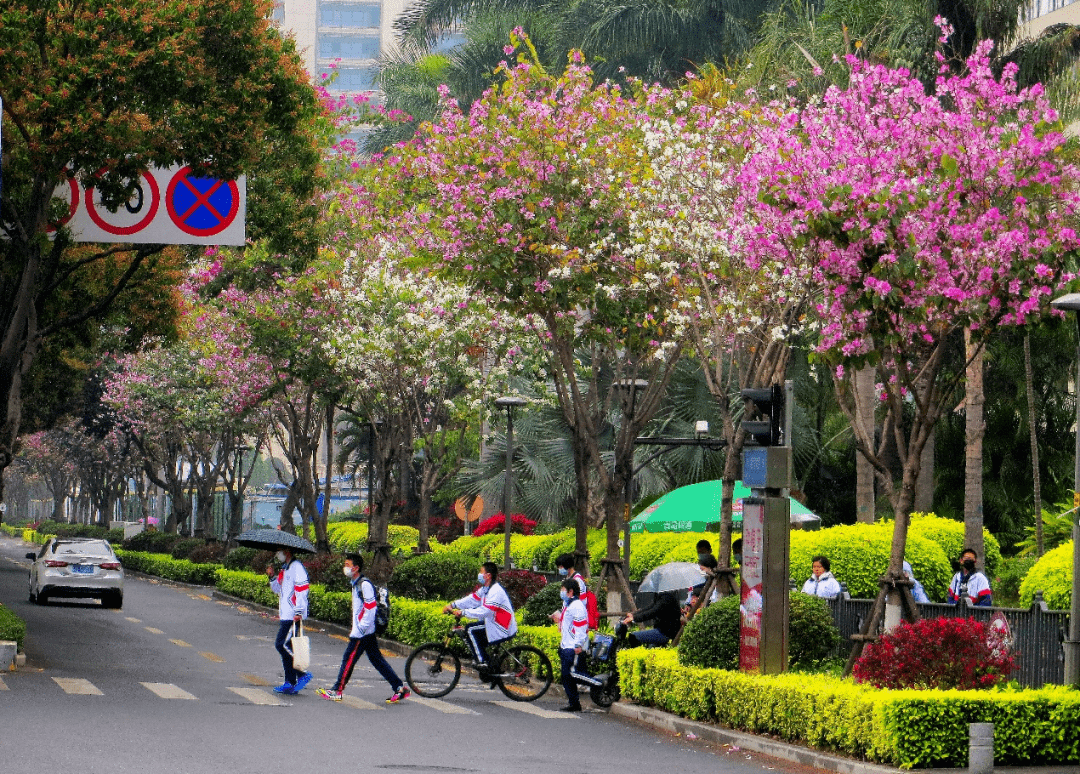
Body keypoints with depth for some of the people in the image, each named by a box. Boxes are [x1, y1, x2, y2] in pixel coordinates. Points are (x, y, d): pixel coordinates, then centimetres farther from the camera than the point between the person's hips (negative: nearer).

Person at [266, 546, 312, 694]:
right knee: (284, 646, 8)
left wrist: (299, 612, -23)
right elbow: (278, 590, 26)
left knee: (282, 644, -15)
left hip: (293, 616, -10)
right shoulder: (284, 569, 20)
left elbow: (302, 590, -18)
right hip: (285, 615, 10)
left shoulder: (296, 567, -11)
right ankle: (290, 683, 10)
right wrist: (272, 577, 10)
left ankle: (303, 675, -9)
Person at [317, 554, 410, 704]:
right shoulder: (356, 584, 16)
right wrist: (356, 628, 21)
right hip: (367, 631, 10)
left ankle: (337, 691, 2)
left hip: (362, 632, -10)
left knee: (349, 659, -4)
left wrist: (360, 629, -21)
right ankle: (400, 689, 9)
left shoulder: (364, 585, -16)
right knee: (377, 660, 9)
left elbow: (371, 608, -20)